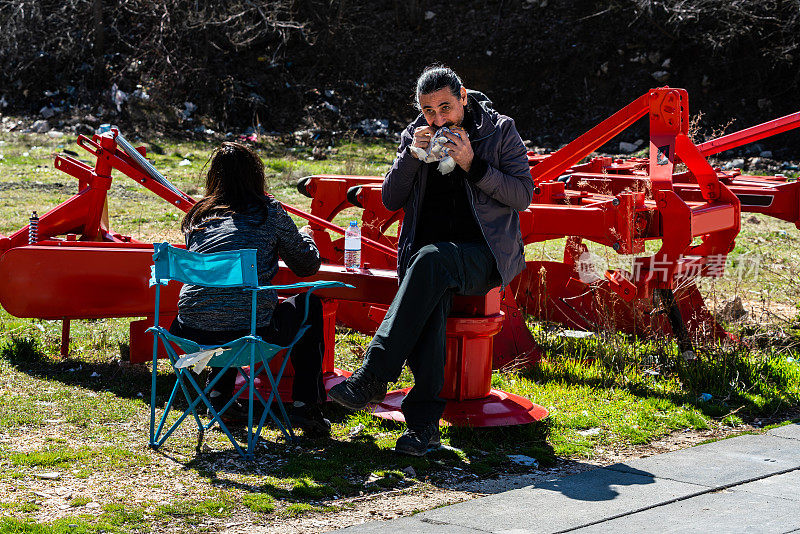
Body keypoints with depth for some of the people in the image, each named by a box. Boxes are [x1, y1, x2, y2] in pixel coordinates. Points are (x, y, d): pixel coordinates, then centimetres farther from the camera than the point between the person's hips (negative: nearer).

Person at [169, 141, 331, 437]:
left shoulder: (198, 215, 14)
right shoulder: (270, 212, 4)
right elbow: (307, 265, 12)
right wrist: (304, 237, 35)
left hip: (191, 331, 4)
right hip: (249, 330, -4)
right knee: (309, 306, 24)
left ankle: (219, 394, 32)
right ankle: (305, 405, 20)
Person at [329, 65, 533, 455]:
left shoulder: (500, 131, 4)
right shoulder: (416, 135, 13)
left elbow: (523, 196, -2)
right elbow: (391, 200, 10)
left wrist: (473, 166, -13)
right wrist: (412, 156, -6)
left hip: (484, 253, -3)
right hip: (428, 254, 3)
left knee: (431, 259, -37)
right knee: (430, 298, -34)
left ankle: (371, 377, -42)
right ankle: (424, 421, -39)